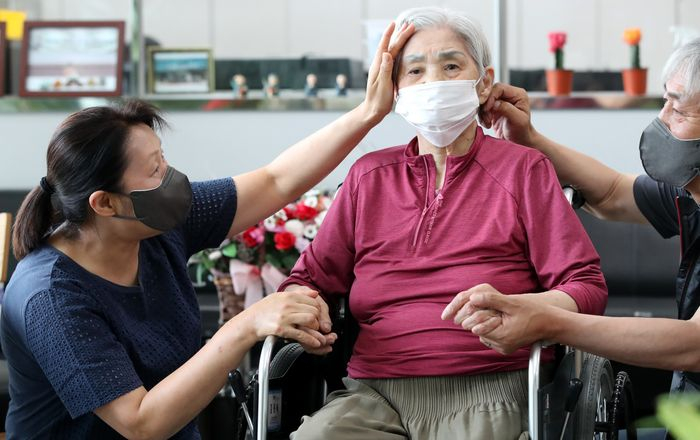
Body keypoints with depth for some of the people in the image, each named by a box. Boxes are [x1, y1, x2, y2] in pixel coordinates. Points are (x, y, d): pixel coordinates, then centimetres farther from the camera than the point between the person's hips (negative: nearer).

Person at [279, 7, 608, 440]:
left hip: (485, 392, -2)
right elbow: (309, 277, 20)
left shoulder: (524, 169, 8)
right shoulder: (368, 176, 17)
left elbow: (587, 287, 3)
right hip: (373, 392, 3)